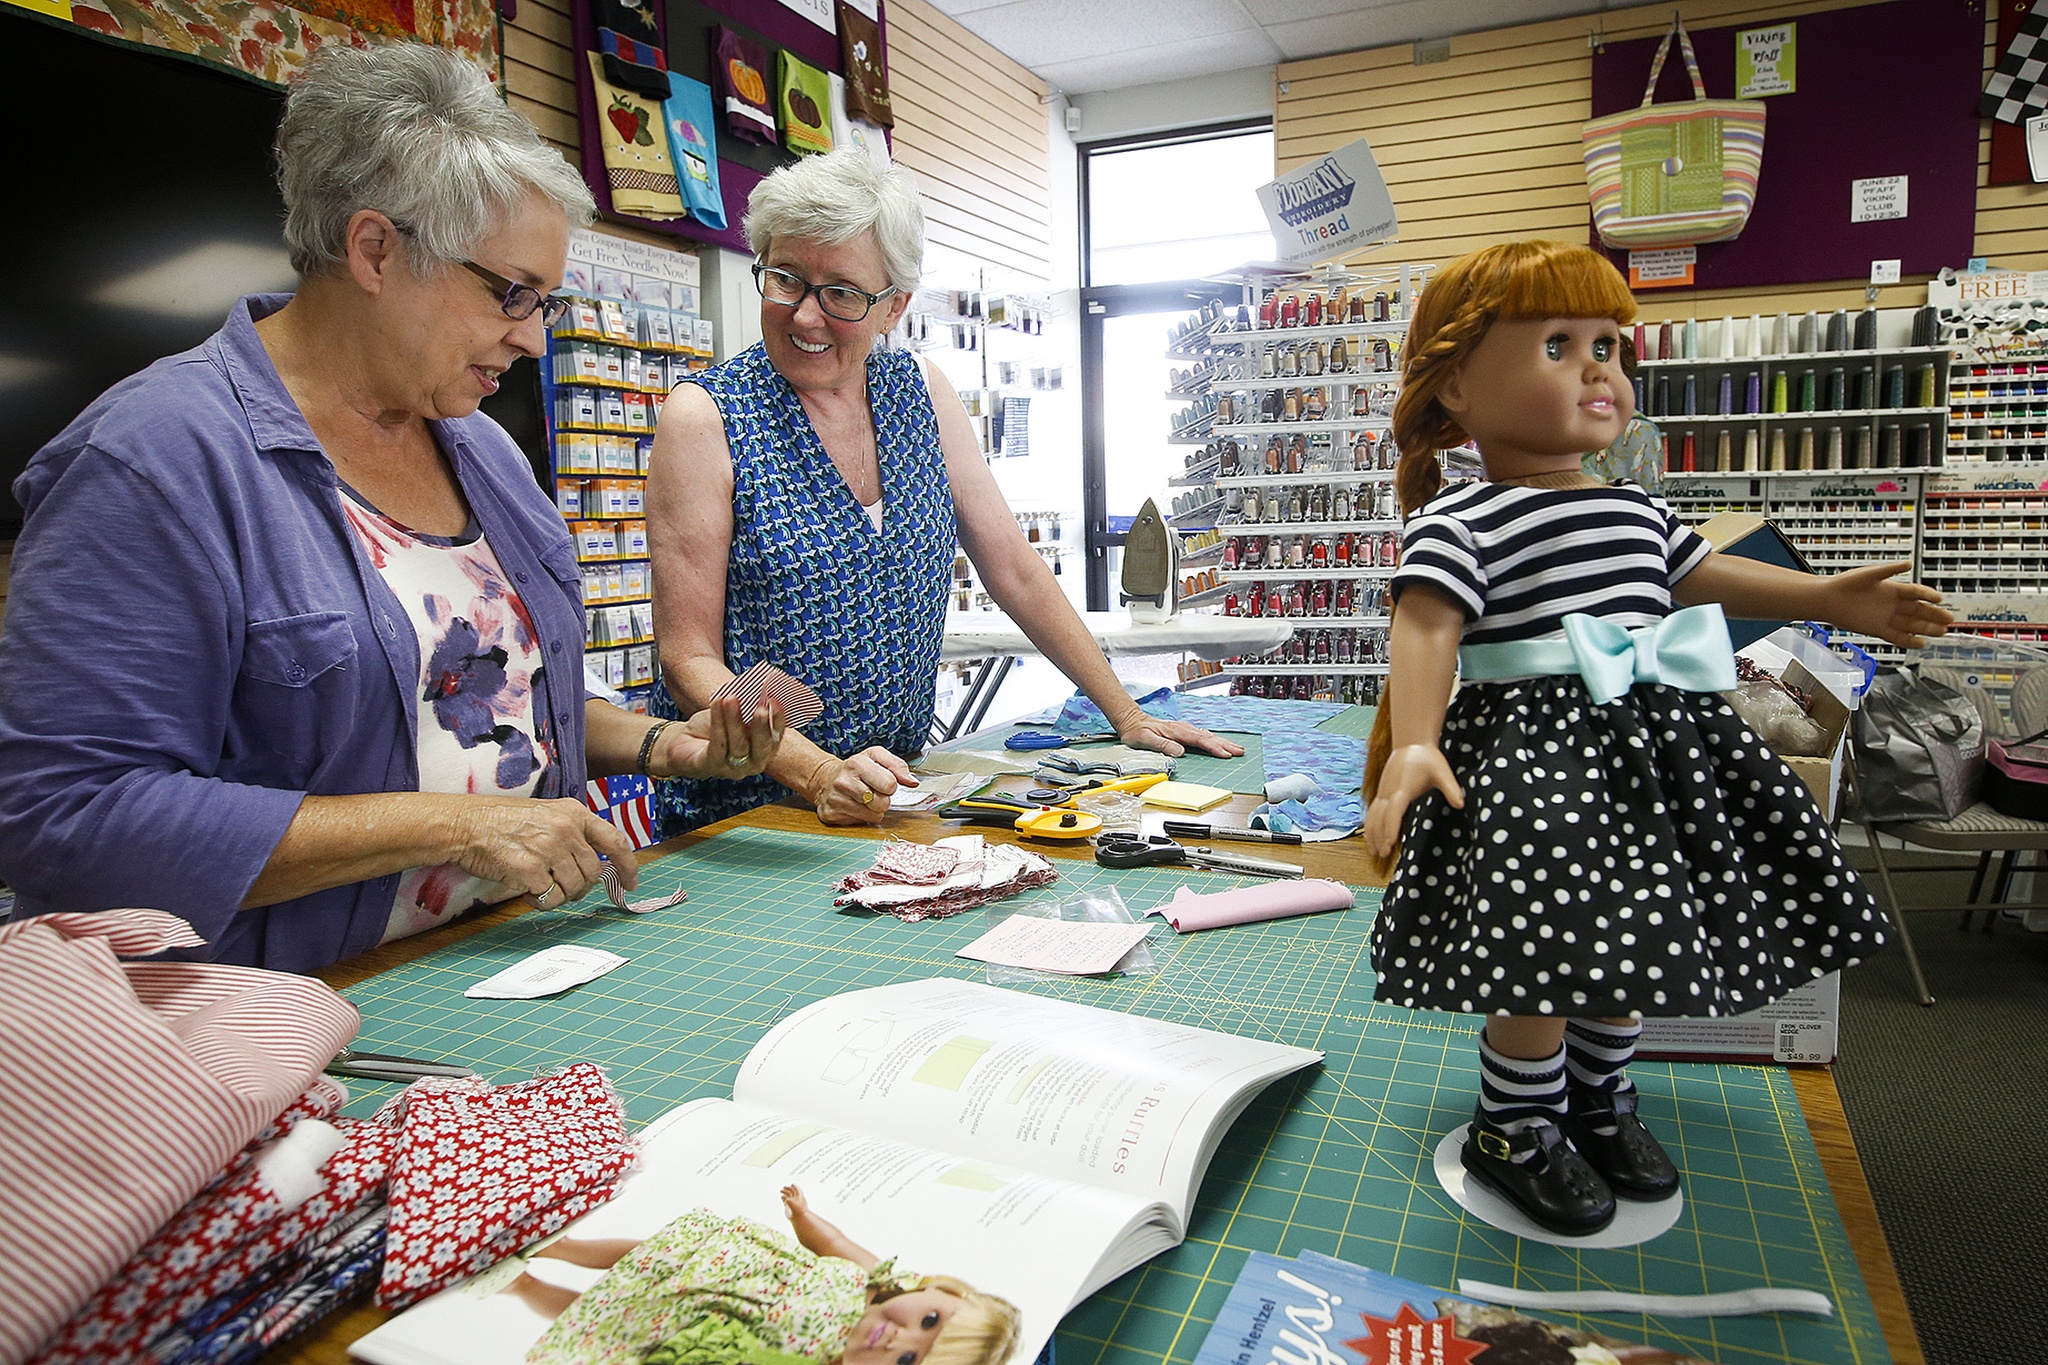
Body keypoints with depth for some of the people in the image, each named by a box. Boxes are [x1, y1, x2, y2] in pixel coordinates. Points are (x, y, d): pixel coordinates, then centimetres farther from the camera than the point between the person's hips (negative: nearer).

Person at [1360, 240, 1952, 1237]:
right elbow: (1424, 626, -21)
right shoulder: (1459, 522, -10)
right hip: (1533, 756, -8)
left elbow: (1705, 575, 27)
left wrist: (1833, 599, 28)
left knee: (1623, 944, 16)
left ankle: (1601, 1100, 39)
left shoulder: (1637, 509, 16)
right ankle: (1515, 1131, 15)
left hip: (1653, 747, 8)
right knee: (1552, 948, -9)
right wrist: (1411, 744, -34)